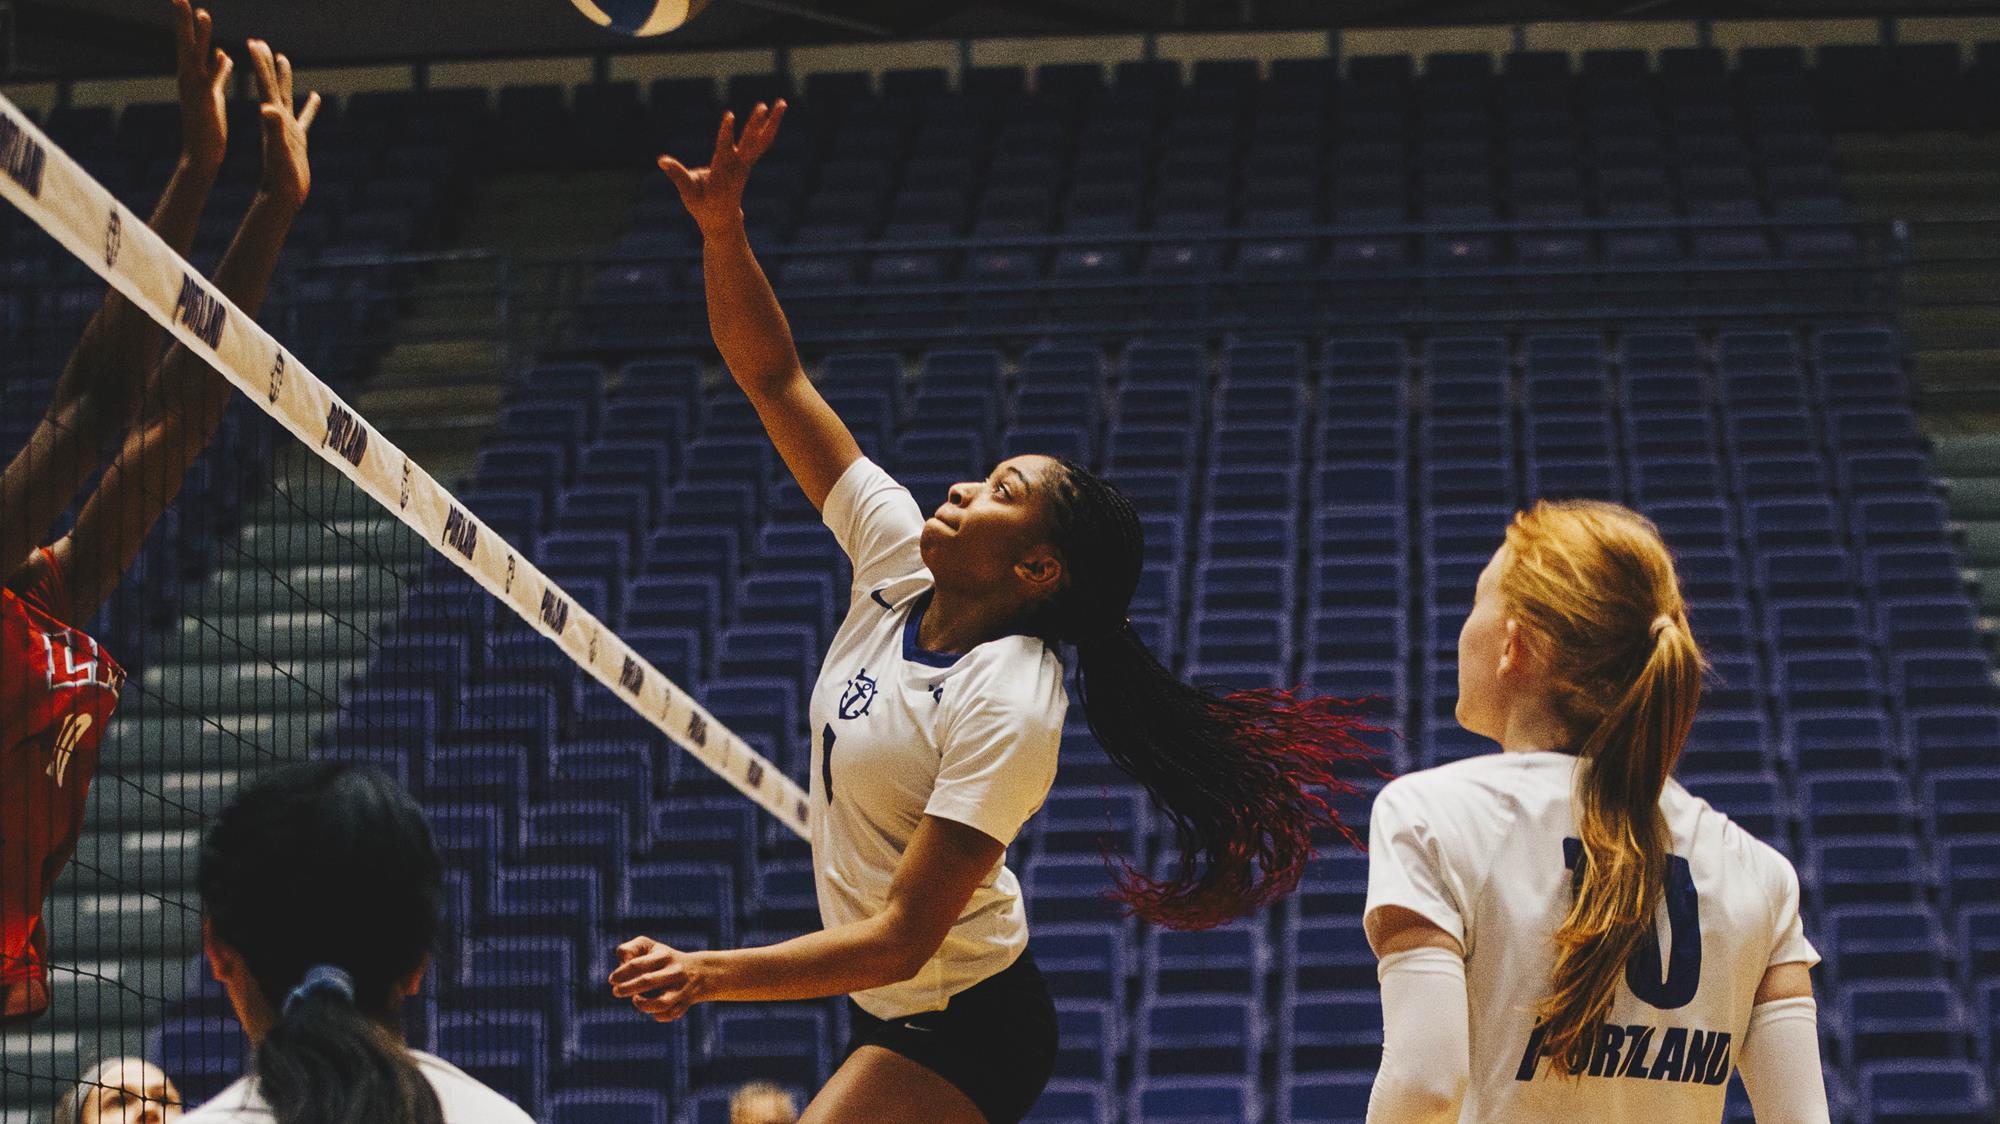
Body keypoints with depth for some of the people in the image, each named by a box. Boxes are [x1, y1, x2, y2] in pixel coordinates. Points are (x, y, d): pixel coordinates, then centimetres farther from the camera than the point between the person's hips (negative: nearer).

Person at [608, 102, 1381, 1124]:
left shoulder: (1006, 708, -25)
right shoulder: (897, 558, -3)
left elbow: (901, 937, -29)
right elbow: (774, 377, 1)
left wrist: (709, 975, -37)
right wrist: (722, 230, -13)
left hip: (959, 1035, -9)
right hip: (893, 1013, 9)